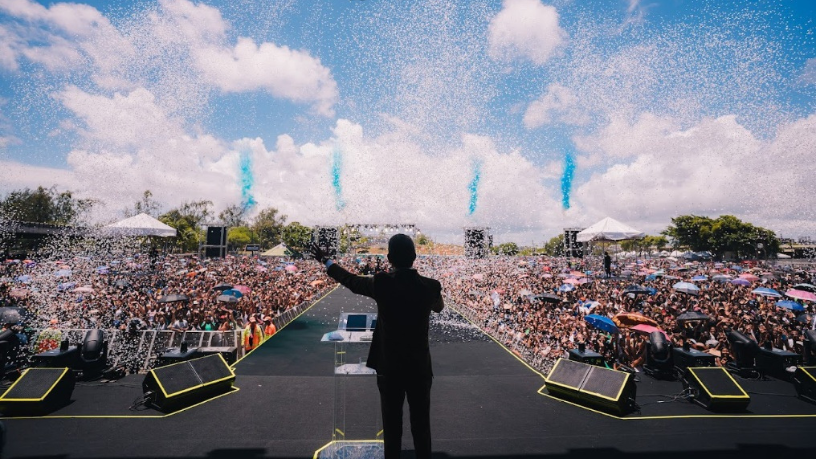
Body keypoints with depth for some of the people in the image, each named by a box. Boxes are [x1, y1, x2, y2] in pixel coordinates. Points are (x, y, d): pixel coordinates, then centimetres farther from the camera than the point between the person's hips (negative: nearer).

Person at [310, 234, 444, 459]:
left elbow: (350, 280, 3)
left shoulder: (381, 283, -15)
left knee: (392, 425, 16)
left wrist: (325, 260, 19)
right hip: (420, 367, 1)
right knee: (421, 425, 16)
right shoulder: (430, 285, -11)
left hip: (389, 367, -1)